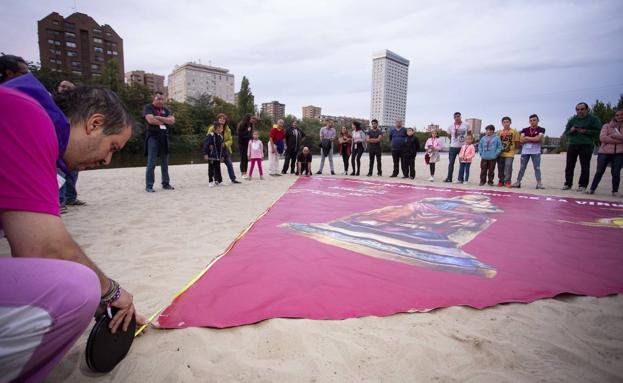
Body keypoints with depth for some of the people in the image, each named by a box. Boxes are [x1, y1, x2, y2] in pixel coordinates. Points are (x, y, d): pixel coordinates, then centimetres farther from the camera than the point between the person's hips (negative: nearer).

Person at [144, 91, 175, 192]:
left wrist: (158, 117, -12)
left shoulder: (166, 110, 15)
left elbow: (172, 120, -2)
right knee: (151, 163, -7)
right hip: (153, 137, -5)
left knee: (165, 163, 9)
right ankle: (149, 186, -4)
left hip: (164, 138, 5)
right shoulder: (148, 107, 1)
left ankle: (166, 184, 16)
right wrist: (165, 121, -5)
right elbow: (151, 120, -17)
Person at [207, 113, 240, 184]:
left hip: (225, 149, 3)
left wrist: (225, 144, -14)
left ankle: (233, 179, 10)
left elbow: (230, 140, 5)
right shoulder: (212, 128, -5)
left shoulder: (227, 129, 6)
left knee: (230, 164, 2)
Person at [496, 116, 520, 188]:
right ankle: (501, 181, 17)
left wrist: (513, 148, 2)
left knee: (508, 167, -10)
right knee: (500, 168, 6)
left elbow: (517, 143, 5)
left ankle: (507, 181, -1)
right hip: (500, 153, 3)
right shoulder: (499, 132, 8)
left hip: (509, 153, -3)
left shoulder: (514, 132, 2)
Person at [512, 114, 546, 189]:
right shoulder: (525, 130, 10)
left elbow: (539, 139, -13)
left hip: (536, 152, -2)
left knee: (537, 168, -3)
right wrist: (534, 139, -7)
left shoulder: (541, 130, 3)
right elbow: (521, 140, -3)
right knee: (522, 167, 3)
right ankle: (518, 182, 5)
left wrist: (527, 138, -3)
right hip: (525, 151, 2)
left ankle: (539, 183, -3)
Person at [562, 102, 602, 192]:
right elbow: (566, 133, 15)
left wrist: (585, 131, -14)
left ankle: (582, 185, 6)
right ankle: (568, 184, 10)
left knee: (585, 167, 0)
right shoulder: (572, 120, 13)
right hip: (572, 145, 3)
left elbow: (598, 131, -5)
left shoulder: (593, 119, 2)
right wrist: (571, 131, -6)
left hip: (586, 146, -3)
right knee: (569, 166, 3)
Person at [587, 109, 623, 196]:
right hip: (604, 152, 0)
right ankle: (592, 189, 4)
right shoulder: (607, 126, 9)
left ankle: (615, 191, 7)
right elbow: (602, 137, -7)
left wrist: (613, 135, -11)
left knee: (616, 172, -2)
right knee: (599, 171, -1)